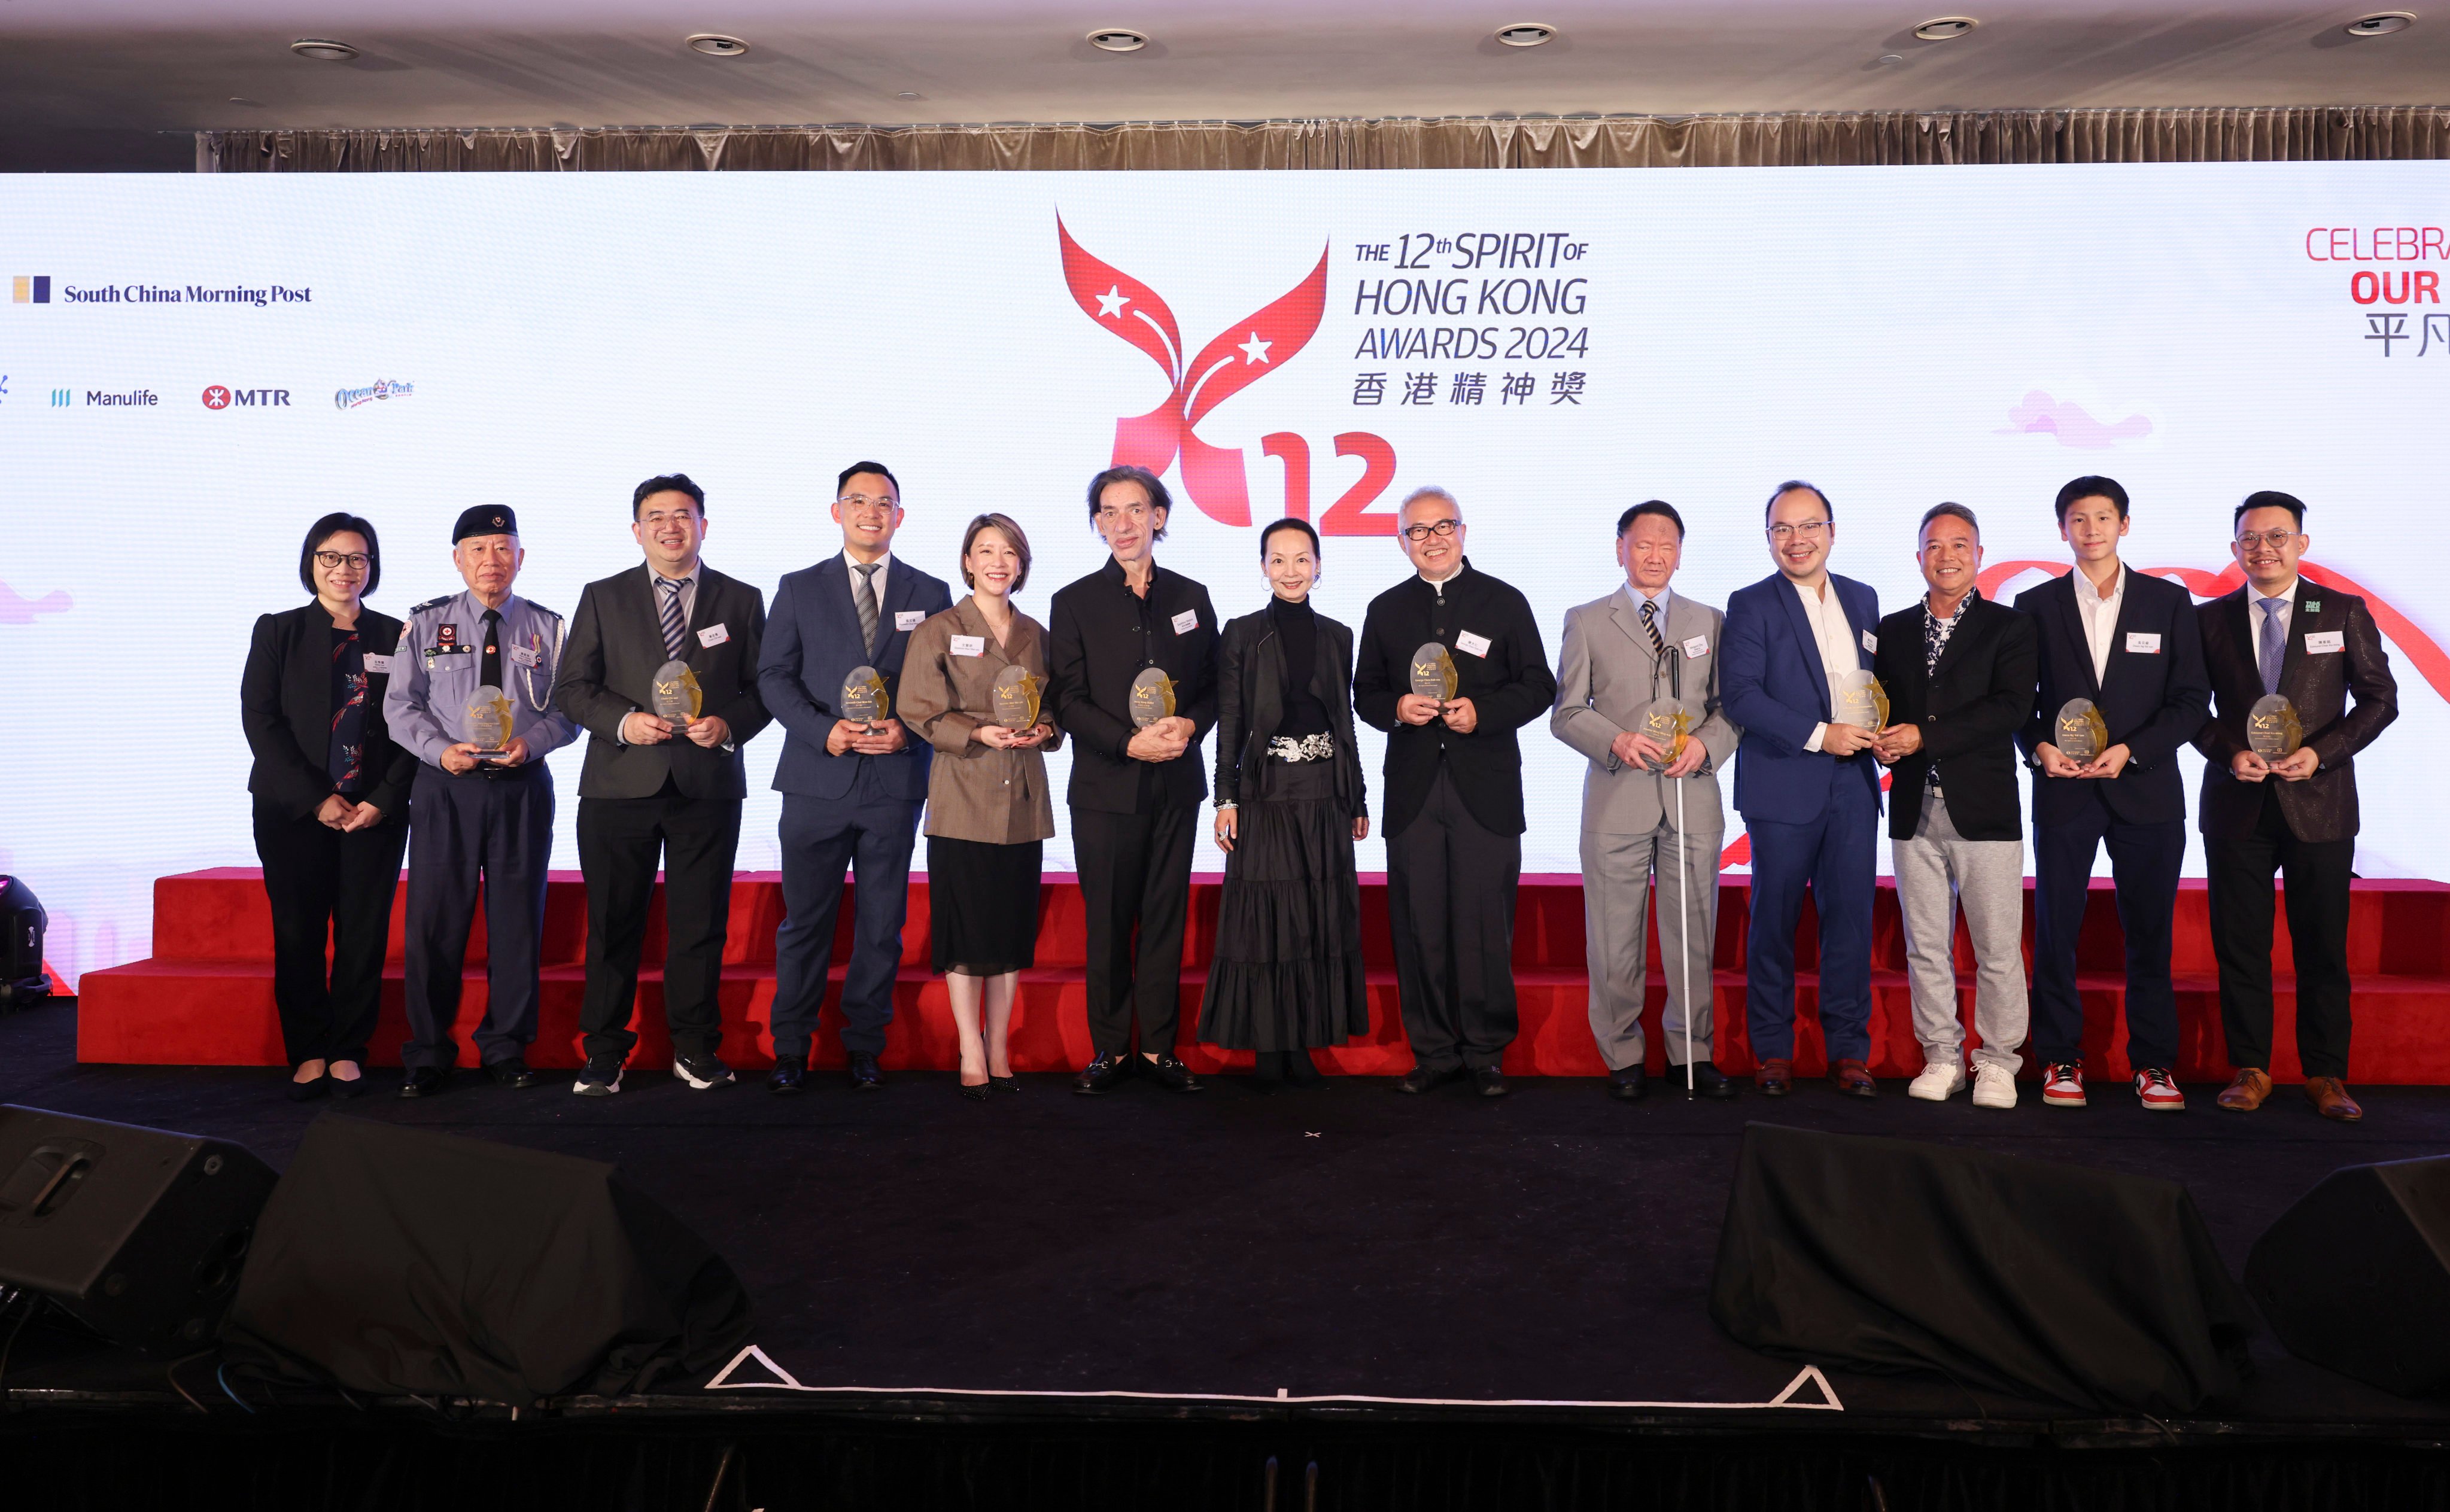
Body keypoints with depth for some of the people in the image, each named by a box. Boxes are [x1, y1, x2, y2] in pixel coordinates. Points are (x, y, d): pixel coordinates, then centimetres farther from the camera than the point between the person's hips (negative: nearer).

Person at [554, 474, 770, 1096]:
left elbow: (763, 688, 9)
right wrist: (623, 721, -11)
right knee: (612, 924, 4)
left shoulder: (741, 600, 10)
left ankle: (695, 1048, 17)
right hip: (620, 784, 0)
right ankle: (605, 1052, 15)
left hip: (709, 784, 0)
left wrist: (730, 725, -10)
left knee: (701, 925, 5)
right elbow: (572, 687, 6)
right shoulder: (602, 598, 10)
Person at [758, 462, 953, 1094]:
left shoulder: (931, 594, 10)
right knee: (804, 921, 4)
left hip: (896, 782, 1)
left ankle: (865, 1048, 18)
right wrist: (824, 730, -13)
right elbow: (774, 677, 2)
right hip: (816, 781, 0)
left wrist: (908, 731, -11)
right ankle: (791, 1048, 16)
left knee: (882, 925, 6)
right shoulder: (799, 589, 9)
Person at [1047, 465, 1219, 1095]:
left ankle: (1159, 1047, 15)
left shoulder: (1190, 596, 11)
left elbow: (1213, 684, 12)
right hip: (1106, 787, -2)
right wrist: (1130, 742, -16)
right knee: (1108, 923, 3)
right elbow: (1068, 701, -3)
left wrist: (1191, 725, -10)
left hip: (1177, 785, 2)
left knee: (1166, 918, 6)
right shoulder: (1075, 602, 3)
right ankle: (1110, 1049, 13)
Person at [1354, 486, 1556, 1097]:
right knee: (1419, 926, 2)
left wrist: (1481, 713, -13)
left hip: (1487, 791, -2)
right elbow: (1365, 694, 14)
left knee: (1486, 926, -1)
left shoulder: (1505, 602, 7)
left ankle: (1486, 1052, 11)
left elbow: (1538, 687, 4)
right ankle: (1433, 1051, 13)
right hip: (1413, 791, 2)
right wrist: (1397, 708, -8)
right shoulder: (1385, 610, 13)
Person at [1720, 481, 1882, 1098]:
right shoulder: (1751, 605, -2)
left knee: (1851, 919, 5)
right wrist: (1819, 736, -16)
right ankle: (1773, 1051, 14)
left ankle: (1849, 1050, 15)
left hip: (1853, 786, 4)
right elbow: (1741, 695, -12)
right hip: (1783, 787, -4)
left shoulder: (1862, 599, 14)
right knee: (1774, 920, 4)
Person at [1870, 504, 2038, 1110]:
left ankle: (1997, 1061, 14)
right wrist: (1883, 738, -10)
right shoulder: (1894, 630, 14)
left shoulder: (2009, 628, 2)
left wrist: (1924, 736, -16)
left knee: (1998, 948, 1)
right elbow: (1881, 704, 14)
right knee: (1925, 946, 7)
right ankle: (1942, 1057, 18)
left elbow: (2011, 707, -11)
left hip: (1985, 810, -3)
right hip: (1914, 811, 3)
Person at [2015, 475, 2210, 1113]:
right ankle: (2061, 1059, 12)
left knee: (2150, 931, 4)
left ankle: (2153, 1062, 14)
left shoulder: (2170, 602, 6)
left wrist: (2131, 751, -11)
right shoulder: (2036, 606, 7)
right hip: (2063, 790, 0)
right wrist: (2040, 748, -11)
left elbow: (2192, 699, 2)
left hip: (2146, 790, 0)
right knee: (2056, 929, 2)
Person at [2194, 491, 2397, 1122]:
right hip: (2237, 805, 1)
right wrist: (2229, 754, -9)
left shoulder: (2344, 613, 4)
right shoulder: (2210, 619, 6)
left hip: (2318, 803, -1)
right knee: (2239, 945, 3)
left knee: (2323, 947, 4)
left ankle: (2326, 1075, 14)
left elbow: (2380, 698, 4)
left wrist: (2321, 752, -10)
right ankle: (2250, 1070, 13)